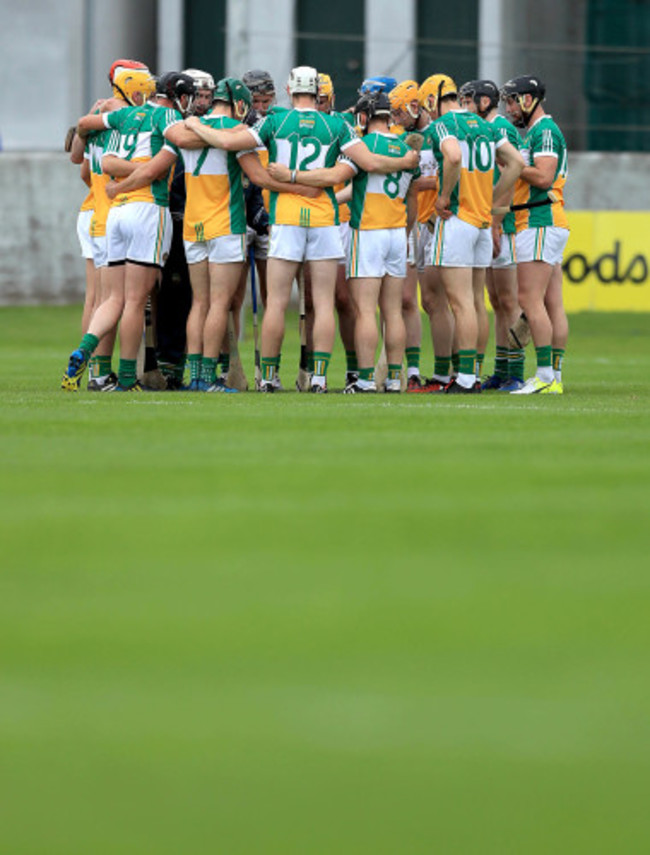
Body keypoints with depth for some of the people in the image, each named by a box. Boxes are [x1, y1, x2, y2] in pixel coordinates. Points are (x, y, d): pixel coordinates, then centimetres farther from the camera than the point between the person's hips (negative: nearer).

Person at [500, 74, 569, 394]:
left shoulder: (544, 131, -11)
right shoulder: (535, 132, 21)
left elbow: (543, 177, -21)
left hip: (539, 224, -11)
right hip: (548, 224, 11)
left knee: (530, 299, -13)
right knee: (552, 304, 7)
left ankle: (545, 376, -16)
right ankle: (555, 376, 6)